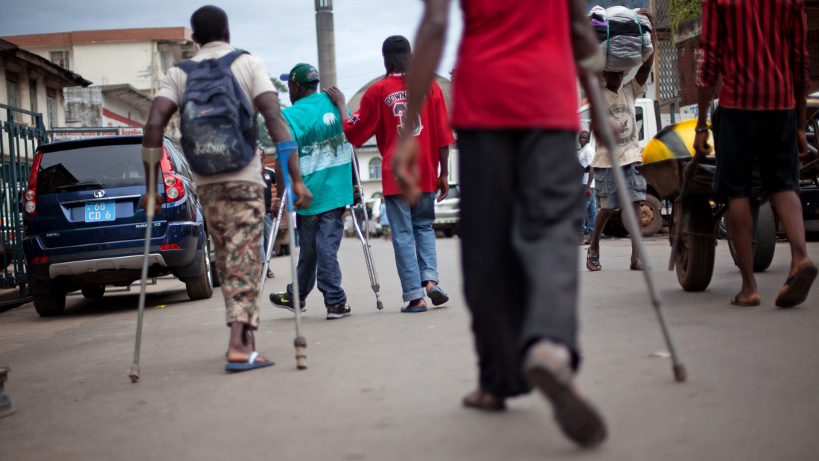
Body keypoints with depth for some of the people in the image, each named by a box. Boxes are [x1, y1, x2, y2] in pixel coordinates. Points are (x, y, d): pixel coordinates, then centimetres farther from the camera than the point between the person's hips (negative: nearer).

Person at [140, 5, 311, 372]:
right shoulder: (248, 64, 2)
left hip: (205, 183, 3)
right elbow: (274, 119, -11)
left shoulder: (179, 74, 9)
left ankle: (244, 339, 20)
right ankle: (239, 345, -16)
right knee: (244, 262, -5)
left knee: (226, 263, 15)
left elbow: (154, 125, -4)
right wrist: (295, 178, -13)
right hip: (244, 177, -3)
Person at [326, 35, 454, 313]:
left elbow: (354, 133, 3)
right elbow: (443, 135, 2)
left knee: (403, 234, 3)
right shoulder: (430, 87, 3)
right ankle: (430, 278, -1)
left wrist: (341, 106, 16)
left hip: (395, 175, -2)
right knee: (424, 226, 19)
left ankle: (415, 297, 0)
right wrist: (443, 174, 9)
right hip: (426, 174, 2)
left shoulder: (377, 92, -3)